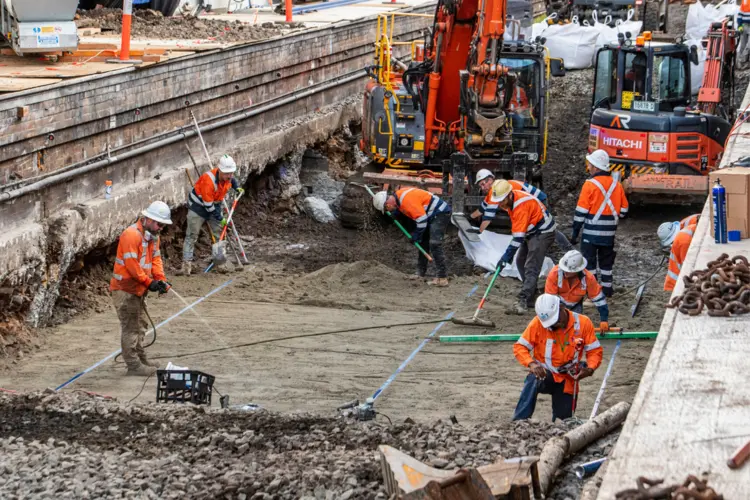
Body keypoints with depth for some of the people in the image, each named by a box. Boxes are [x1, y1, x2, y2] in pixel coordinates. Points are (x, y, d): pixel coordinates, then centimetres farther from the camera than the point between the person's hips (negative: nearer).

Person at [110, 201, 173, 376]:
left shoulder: (153, 236, 11)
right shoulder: (132, 234, -20)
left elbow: (156, 259, 8)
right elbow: (131, 264, -25)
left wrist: (161, 279, -8)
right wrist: (148, 282, -23)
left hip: (138, 289, 10)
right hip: (125, 289, -10)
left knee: (140, 325, 19)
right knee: (131, 327, -5)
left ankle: (141, 359, 31)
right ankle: (133, 365, -1)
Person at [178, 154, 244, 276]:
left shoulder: (228, 175, -14)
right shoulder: (209, 180, -35)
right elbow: (208, 205, -27)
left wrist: (237, 187, 1)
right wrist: (220, 219, -19)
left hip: (215, 205, 7)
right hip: (198, 205, -7)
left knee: (219, 234, 5)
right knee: (192, 236, -7)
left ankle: (221, 263, 12)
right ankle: (186, 265, -9)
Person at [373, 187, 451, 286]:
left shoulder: (406, 200, -26)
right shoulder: (398, 194, 4)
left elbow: (421, 218, -25)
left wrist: (416, 235, -14)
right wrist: (395, 213, 8)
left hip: (440, 214, -11)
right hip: (432, 215, 11)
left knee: (434, 244, -19)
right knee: (423, 243, 17)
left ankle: (442, 278, -21)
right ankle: (420, 273, 27)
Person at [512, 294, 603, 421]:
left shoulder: (583, 323, -10)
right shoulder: (538, 323, -16)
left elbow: (595, 351, -4)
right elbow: (519, 347, -13)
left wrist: (590, 369, -24)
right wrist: (531, 363, -32)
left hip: (567, 381, 3)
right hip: (544, 374, -3)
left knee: (565, 419, 2)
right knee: (534, 380, -38)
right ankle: (519, 422, -32)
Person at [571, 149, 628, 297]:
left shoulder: (590, 185, -14)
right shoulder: (616, 185, 3)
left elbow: (581, 211, -13)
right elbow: (623, 209, 8)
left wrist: (575, 232, -7)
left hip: (592, 232, -5)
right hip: (609, 233, 5)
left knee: (589, 261, 2)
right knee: (606, 260, 18)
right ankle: (607, 287, 23)